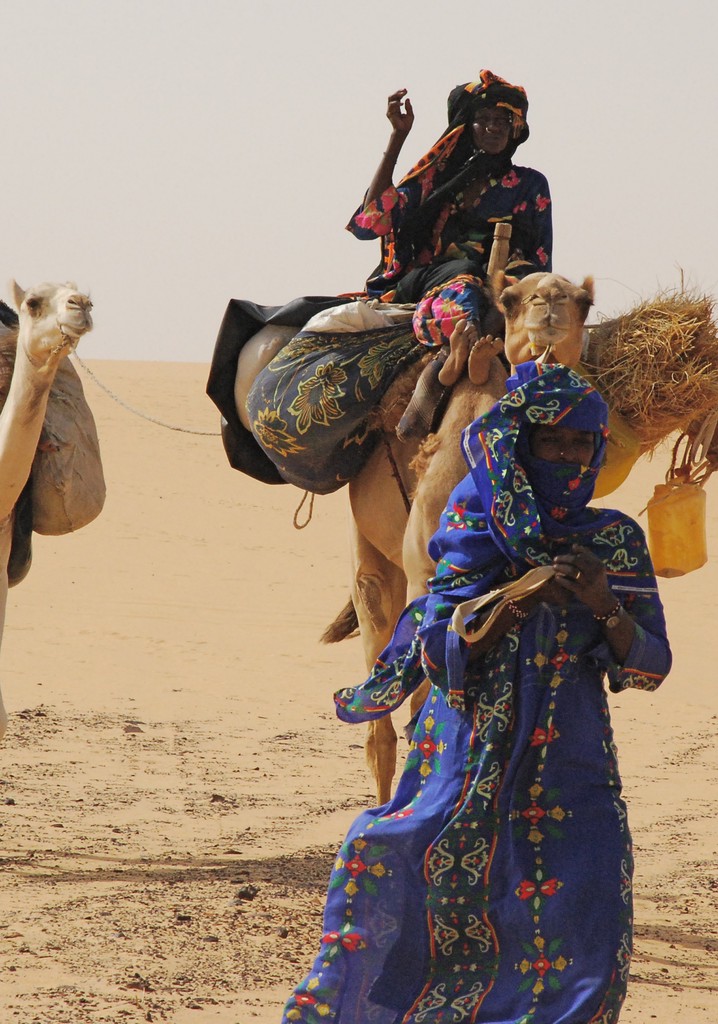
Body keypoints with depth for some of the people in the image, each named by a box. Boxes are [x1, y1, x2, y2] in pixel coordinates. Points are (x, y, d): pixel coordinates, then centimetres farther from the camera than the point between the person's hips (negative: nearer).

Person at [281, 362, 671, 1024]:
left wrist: (607, 607, -19)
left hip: (571, 767, 1)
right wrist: (517, 606, -24)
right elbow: (439, 654, -8)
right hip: (466, 764, -1)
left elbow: (651, 667, 0)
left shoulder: (616, 541, 4)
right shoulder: (478, 529, 1)